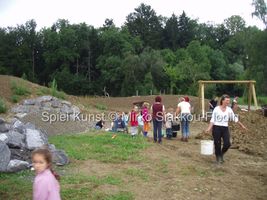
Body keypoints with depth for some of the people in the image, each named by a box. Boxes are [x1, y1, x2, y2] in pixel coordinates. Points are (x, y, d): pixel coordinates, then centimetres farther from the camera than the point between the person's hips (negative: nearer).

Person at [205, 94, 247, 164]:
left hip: (225, 128, 3)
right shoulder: (216, 109, -4)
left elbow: (235, 118, 13)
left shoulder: (229, 109, 5)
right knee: (217, 144, 1)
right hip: (216, 128, -3)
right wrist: (209, 128, -15)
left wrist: (242, 125, 15)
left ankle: (222, 153, 19)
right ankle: (218, 158, 19)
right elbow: (212, 119, -5)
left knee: (227, 144, -10)